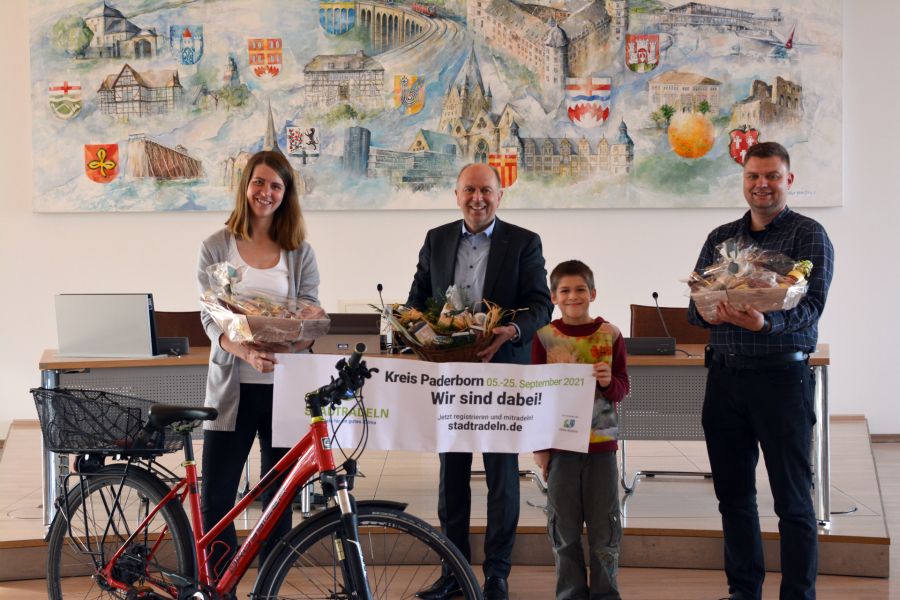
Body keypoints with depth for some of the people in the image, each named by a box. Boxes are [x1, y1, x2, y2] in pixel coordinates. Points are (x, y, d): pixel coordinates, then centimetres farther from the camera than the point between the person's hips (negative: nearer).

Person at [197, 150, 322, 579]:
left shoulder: (299, 252, 7)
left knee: (278, 499, 8)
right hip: (233, 385, -1)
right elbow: (210, 317, -4)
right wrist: (245, 351, -23)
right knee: (215, 499, -4)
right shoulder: (216, 247, 2)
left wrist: (286, 345, -21)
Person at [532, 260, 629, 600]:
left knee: (604, 524, 5)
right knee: (564, 526, 7)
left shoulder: (610, 335, 0)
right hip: (559, 443, 0)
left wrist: (609, 382, -18)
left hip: (601, 443, 0)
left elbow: (622, 389, 6)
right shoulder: (545, 337, 0)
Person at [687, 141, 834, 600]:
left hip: (781, 376, -5)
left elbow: (811, 304, -15)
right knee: (733, 493, 12)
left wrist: (764, 322, -34)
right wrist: (707, 313, -15)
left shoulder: (809, 235, -2)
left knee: (792, 498, -1)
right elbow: (694, 303, 10)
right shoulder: (720, 238, 14)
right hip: (724, 374, 5)